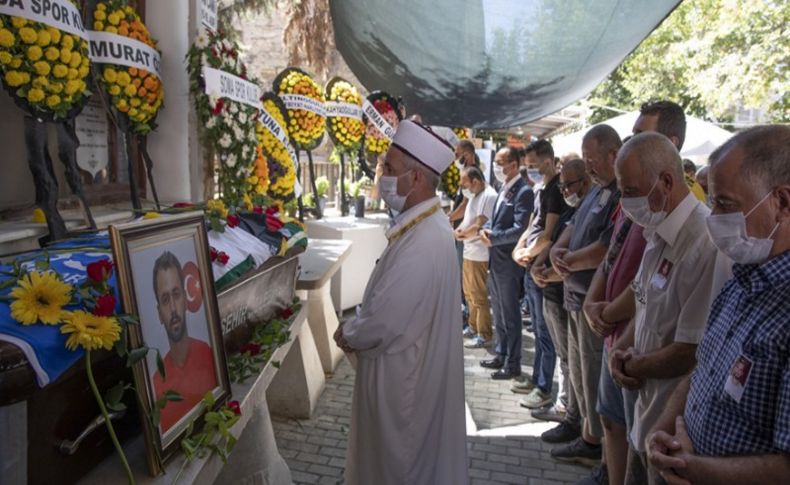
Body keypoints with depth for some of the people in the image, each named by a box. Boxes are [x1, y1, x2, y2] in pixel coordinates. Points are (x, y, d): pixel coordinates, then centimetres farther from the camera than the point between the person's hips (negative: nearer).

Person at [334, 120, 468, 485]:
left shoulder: (423, 242, -31)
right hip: (409, 368, 9)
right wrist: (356, 328, 4)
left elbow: (384, 323, -29)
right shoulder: (426, 225, 2)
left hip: (403, 376, -9)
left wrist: (347, 335, -10)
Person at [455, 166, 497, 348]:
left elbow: (479, 226, -22)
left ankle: (484, 336, 9)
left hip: (480, 255, -10)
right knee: (469, 293, 19)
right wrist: (459, 230, -4)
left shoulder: (489, 196, -18)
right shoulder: (475, 195, 13)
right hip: (469, 252, 10)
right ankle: (474, 326, 34)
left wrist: (461, 234, -6)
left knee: (479, 296, -1)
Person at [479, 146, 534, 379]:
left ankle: (513, 364, 16)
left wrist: (493, 237, -20)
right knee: (498, 313, 18)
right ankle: (501, 355, 33)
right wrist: (485, 229, -3)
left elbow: (519, 230, -23)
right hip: (496, 260, 9)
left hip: (509, 262, -9)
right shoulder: (504, 188, 12)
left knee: (510, 315, 3)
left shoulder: (524, 192, -16)